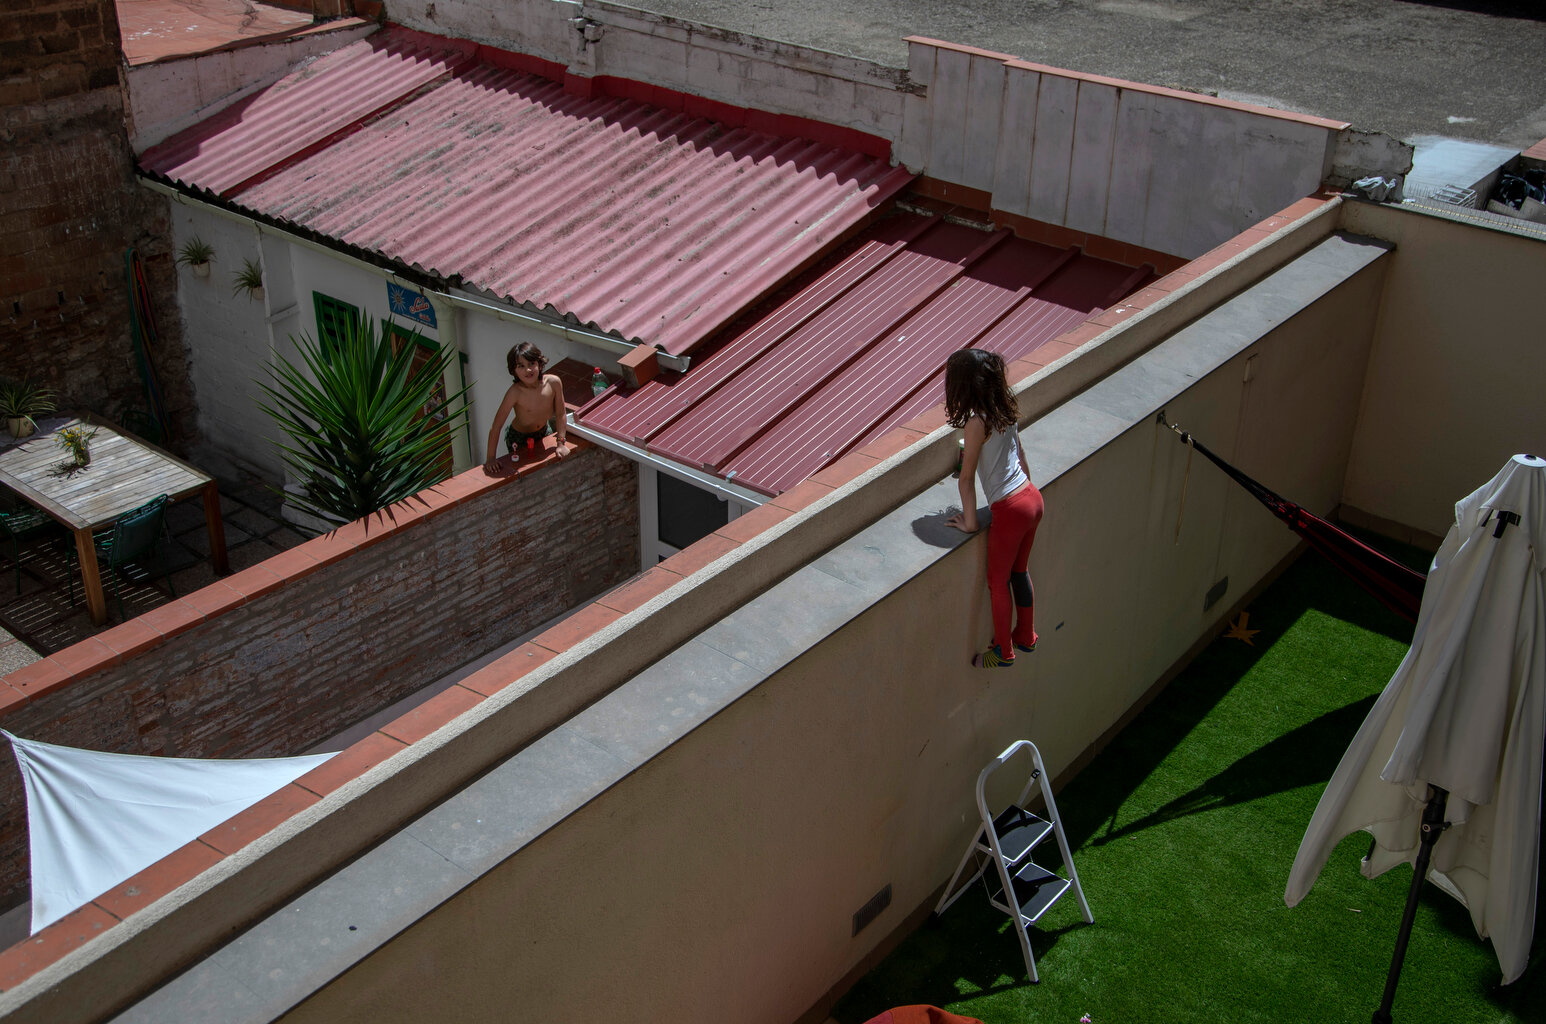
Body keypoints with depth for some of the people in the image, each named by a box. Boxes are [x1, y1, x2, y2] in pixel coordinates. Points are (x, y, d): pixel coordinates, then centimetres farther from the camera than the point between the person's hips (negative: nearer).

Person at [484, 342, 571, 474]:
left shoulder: (553, 382, -27)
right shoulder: (515, 392, -36)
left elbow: (560, 414, -13)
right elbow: (496, 427, -30)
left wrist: (561, 443, -10)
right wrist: (491, 458, -28)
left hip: (544, 432, 4)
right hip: (518, 438, -4)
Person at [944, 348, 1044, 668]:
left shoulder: (977, 422, -21)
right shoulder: (1006, 410, 2)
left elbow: (967, 477, -15)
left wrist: (969, 522, -5)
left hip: (1010, 509, -8)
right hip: (1032, 498, 8)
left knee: (998, 581, 12)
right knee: (1019, 571, 25)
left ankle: (1004, 652, 27)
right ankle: (1026, 637, 41)